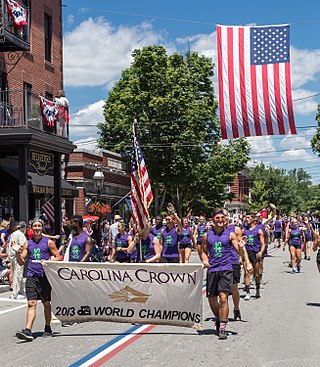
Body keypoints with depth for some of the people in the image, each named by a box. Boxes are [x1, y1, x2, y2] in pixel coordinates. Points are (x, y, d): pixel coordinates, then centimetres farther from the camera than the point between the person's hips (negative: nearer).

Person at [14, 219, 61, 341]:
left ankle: (48, 329, 22)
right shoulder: (28, 244, 12)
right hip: (31, 276, 2)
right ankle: (27, 331, -15)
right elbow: (21, 262, 12)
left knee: (46, 303, 7)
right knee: (31, 304, -8)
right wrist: (17, 252, -6)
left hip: (45, 276, -1)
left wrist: (47, 261, -12)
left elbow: (58, 257, 4)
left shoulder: (49, 242, 4)